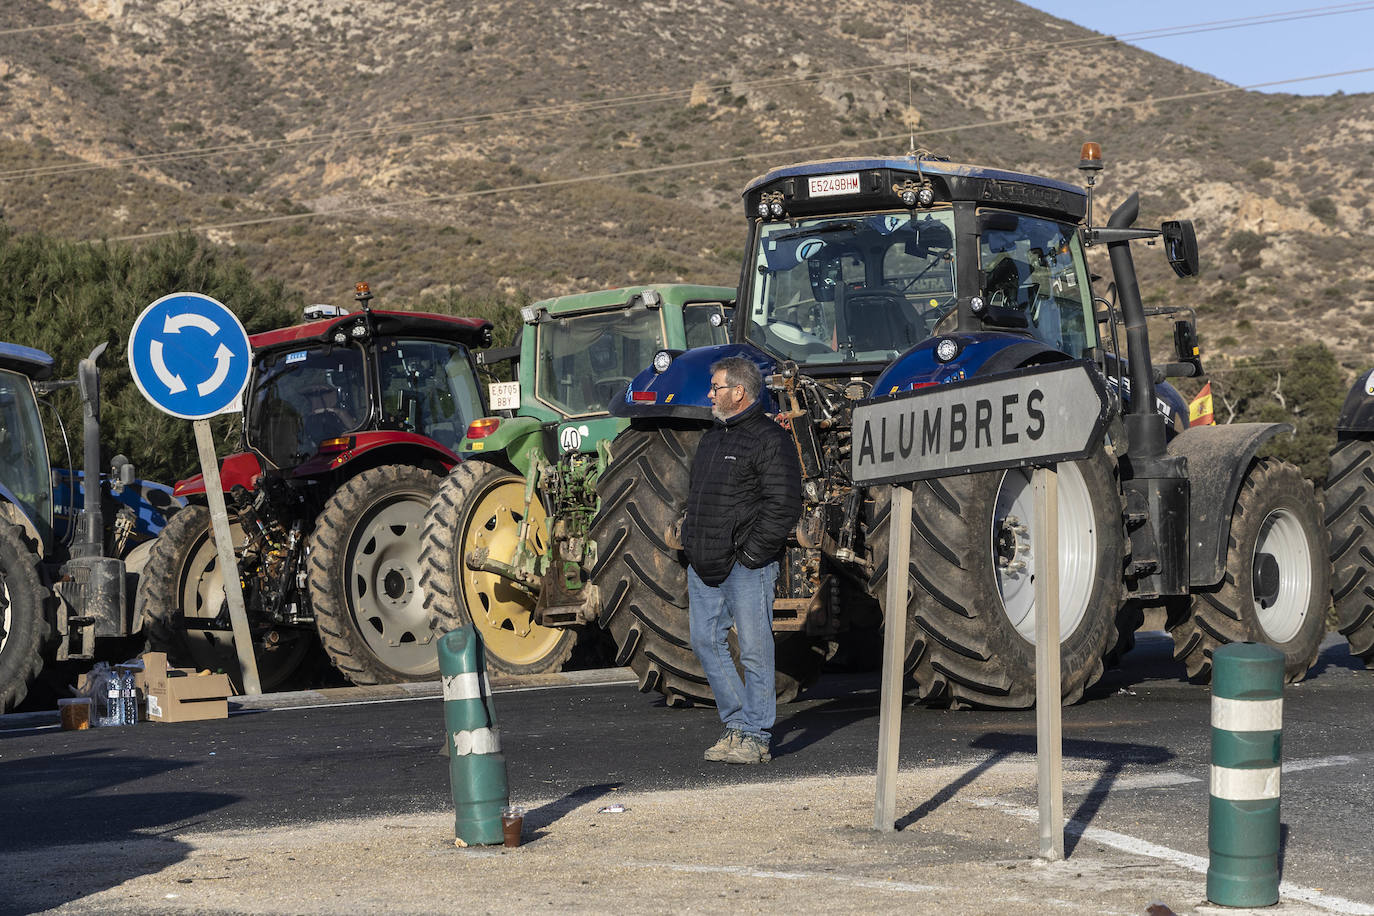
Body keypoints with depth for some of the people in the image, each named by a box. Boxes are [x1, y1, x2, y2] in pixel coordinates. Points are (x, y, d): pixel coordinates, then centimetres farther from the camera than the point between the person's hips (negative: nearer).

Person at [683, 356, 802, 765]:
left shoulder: (771, 440, -9)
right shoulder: (713, 438, 18)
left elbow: (783, 507, -15)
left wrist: (750, 554, -16)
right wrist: (691, 541, 13)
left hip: (746, 566, -9)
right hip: (704, 565, 9)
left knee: (754, 649, -5)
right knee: (706, 640, 8)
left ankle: (755, 736, 1)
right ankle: (738, 723, 18)